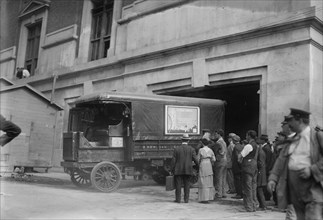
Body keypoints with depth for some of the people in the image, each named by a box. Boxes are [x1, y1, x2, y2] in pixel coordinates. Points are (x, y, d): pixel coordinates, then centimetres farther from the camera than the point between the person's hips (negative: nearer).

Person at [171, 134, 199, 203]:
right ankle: (186, 199, 9)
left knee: (178, 185, 5)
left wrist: (172, 170, 4)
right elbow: (195, 159, -6)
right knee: (186, 185, 9)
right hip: (188, 170, 1)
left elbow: (173, 161, -4)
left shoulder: (176, 149, -4)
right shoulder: (191, 149, -3)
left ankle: (178, 199, 6)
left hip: (178, 170, -1)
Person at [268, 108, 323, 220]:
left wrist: (312, 169, -17)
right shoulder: (291, 141, 16)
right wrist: (273, 178, 0)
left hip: (313, 183, -6)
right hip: (294, 185, 6)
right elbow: (281, 160, 11)